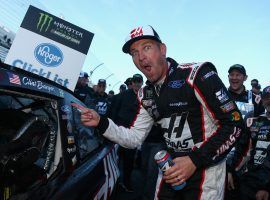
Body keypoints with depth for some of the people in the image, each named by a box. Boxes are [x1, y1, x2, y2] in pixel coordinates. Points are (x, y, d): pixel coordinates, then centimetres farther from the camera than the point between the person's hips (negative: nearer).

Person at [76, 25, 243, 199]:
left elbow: (234, 124, -17)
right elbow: (134, 139, 7)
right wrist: (101, 123, -6)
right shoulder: (146, 95, 4)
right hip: (172, 168, 6)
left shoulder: (197, 75, -18)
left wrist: (195, 161, -22)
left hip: (205, 167, -5)